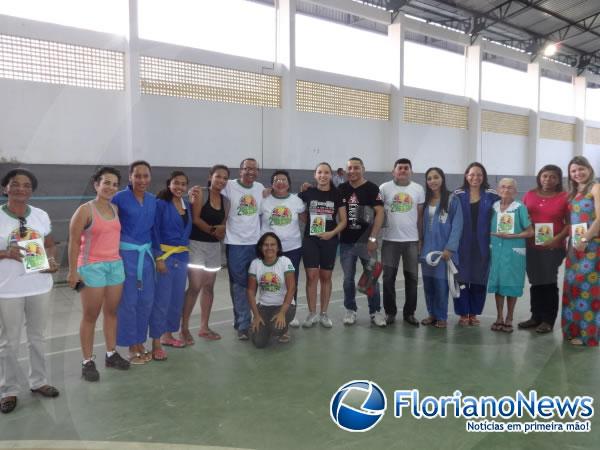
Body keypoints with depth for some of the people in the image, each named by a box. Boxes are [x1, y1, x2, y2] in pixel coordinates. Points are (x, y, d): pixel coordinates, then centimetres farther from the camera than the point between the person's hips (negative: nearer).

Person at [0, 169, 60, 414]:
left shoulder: (41, 215, 2)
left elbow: (50, 245, 11)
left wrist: (53, 261, -8)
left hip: (39, 286, 4)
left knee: (37, 337, 16)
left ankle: (38, 381, 32)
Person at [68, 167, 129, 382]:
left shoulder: (116, 208, 9)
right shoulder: (85, 210, -9)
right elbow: (74, 242, -10)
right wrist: (73, 271, -13)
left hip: (116, 265, 6)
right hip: (92, 267, -6)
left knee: (111, 312, 13)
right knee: (90, 316, 2)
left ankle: (111, 354, 25)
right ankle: (88, 361, 12)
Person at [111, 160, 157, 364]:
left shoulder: (153, 200, 6)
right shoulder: (120, 198, -10)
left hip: (147, 254, 6)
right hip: (126, 253, -5)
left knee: (146, 300, 10)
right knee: (128, 301, 2)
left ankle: (140, 342, 26)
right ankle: (131, 347, 16)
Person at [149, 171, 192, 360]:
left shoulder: (186, 205, 11)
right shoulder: (161, 203, -8)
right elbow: (154, 232, -12)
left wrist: (185, 252, 10)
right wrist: (159, 258, -17)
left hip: (182, 256, 7)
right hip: (165, 255, -7)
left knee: (177, 298, 13)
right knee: (161, 300, -5)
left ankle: (167, 335, 28)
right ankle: (156, 343, 2)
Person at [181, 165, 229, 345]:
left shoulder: (225, 201, 10)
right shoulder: (200, 194, -6)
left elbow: (223, 225, 12)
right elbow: (195, 218, -14)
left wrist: (221, 232, -9)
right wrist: (212, 230, -12)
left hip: (214, 246, 6)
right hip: (196, 243, -6)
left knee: (209, 287, 10)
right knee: (195, 287, -9)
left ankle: (204, 327, 20)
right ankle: (184, 328, 2)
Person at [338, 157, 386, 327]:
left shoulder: (372, 188, -5)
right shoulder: (341, 189, 6)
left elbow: (380, 213, -9)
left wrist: (373, 238, -14)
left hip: (366, 241, -3)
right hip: (346, 242, 3)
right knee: (348, 278, 9)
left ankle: (375, 311, 16)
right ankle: (350, 310, 22)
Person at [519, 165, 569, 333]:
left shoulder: (564, 197, -4)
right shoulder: (529, 195, 7)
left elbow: (570, 223, -4)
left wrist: (557, 238, -17)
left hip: (553, 247, -3)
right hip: (531, 246, 3)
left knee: (549, 283, 3)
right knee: (536, 282, 10)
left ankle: (548, 320, 13)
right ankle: (536, 317, 22)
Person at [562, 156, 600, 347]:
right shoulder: (573, 193, 17)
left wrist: (585, 240, -17)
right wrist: (570, 241, 4)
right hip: (575, 245, 7)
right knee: (573, 286, 9)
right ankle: (574, 329, 18)